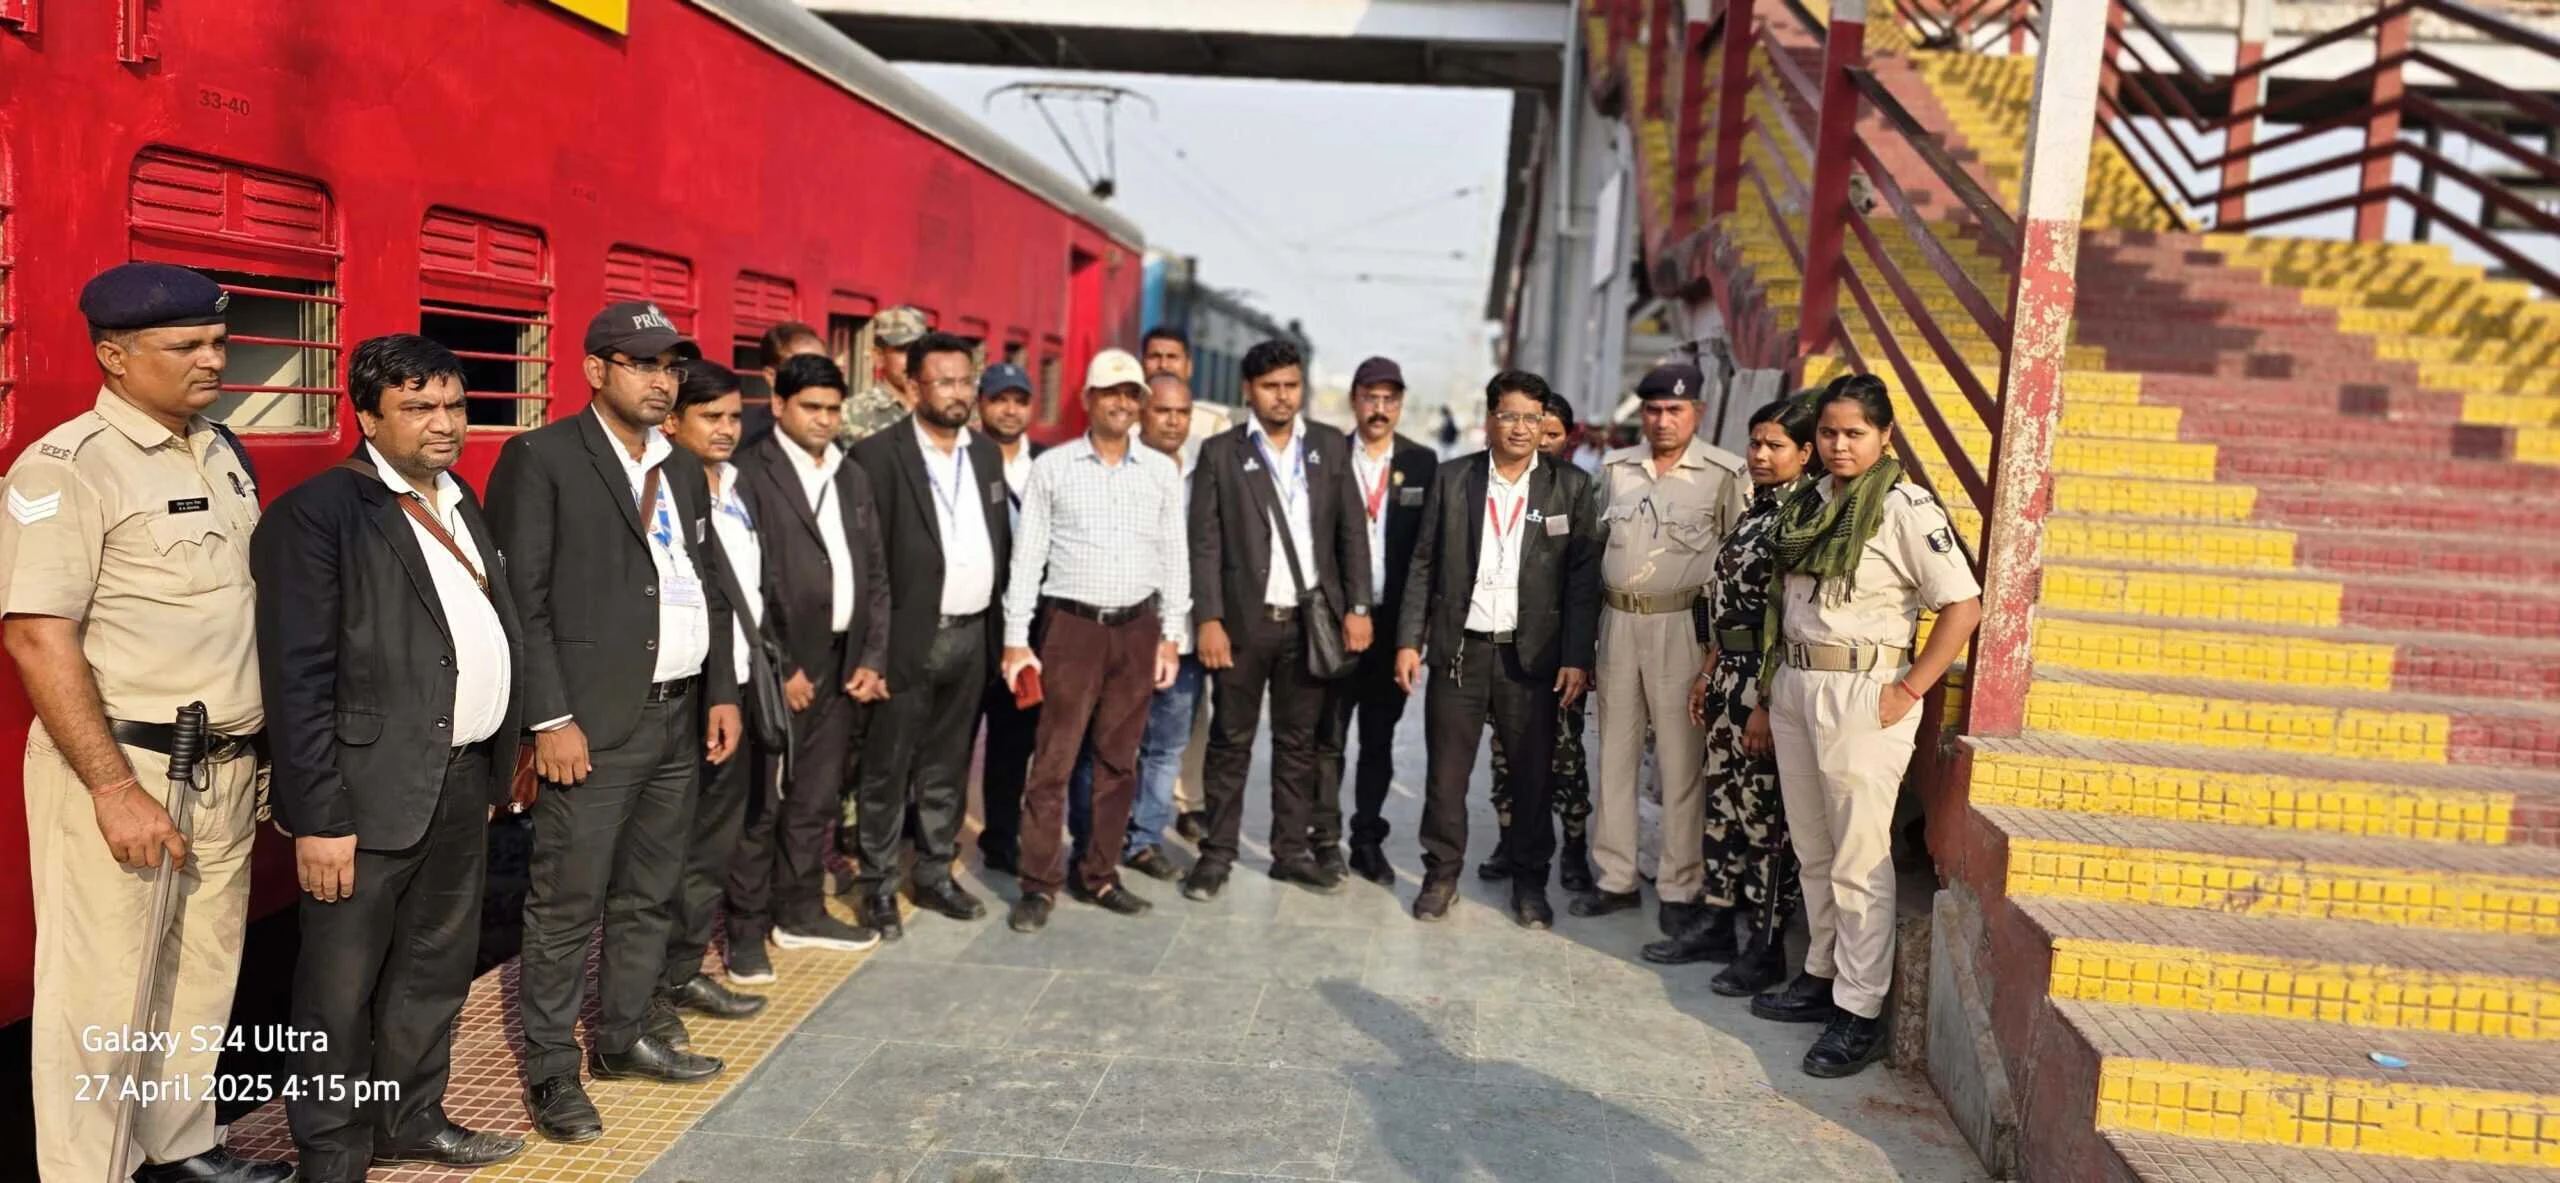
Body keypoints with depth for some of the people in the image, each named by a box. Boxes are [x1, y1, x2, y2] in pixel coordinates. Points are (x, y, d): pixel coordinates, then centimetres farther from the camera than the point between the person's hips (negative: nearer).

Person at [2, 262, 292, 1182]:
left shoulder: (225, 454, 10)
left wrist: (266, 746, 14)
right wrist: (115, 789, -20)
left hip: (226, 767, 7)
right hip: (121, 766, -7)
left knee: (203, 977, 16)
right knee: (102, 993, 3)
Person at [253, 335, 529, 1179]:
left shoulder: (460, 505, 13)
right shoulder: (316, 513, -12)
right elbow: (299, 678, -15)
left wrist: (493, 767, 11)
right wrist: (319, 816, -18)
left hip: (465, 779, 8)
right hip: (374, 787, -8)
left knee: (437, 968, 20)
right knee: (341, 989, 6)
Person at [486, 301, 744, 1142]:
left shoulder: (684, 468, 15)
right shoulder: (541, 458, -7)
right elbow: (523, 599, -12)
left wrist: (722, 692, 9)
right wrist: (552, 719, -16)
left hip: (680, 716, 7)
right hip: (595, 720, -7)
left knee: (651, 895, 15)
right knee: (568, 903, 0)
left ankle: (623, 1038, 30)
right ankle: (551, 1071, 13)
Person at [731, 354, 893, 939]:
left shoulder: (853, 477, 14)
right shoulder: (750, 473, -8)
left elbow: (875, 573, 14)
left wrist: (873, 658, 5)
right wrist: (781, 668, -12)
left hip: (841, 665, 6)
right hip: (777, 667, -6)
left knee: (818, 800, 14)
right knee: (763, 804, 2)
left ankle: (802, 912, 26)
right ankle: (748, 927, 14)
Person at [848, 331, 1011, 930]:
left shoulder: (987, 453, 11)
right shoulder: (879, 454, -8)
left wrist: (1000, 626, 8)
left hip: (972, 636, 6)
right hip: (907, 637, -5)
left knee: (947, 767, 15)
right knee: (887, 769, 5)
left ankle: (935, 874, 27)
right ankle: (878, 885, 17)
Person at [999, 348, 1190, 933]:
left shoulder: (1161, 472, 7)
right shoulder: (1052, 467, 1)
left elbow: (1174, 557, 10)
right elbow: (1027, 556, 1)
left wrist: (1171, 635, 4)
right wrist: (1016, 639, -4)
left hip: (1138, 628, 3)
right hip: (1071, 625, -3)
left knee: (1118, 759, 8)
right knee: (1053, 759, -2)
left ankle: (1098, 875, 19)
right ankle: (1039, 884, 6)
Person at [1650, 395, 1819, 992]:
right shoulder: (1754, 512, 12)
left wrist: (1768, 704, -19)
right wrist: (1709, 675, 15)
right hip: (1730, 674, 8)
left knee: (1766, 815, 1)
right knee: (1724, 802, 15)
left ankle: (1767, 948, 14)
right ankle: (1716, 924, 27)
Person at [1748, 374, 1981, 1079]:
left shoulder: (1905, 508, -10)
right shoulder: (1808, 504, 10)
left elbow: (1964, 607, -13)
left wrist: (1907, 692, -14)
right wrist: (1767, 696, 13)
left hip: (1862, 694, -7)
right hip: (1795, 685, 7)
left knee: (1859, 860, -1)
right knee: (1811, 849, 16)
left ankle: (1859, 1014, 7)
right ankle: (1821, 977, 31)